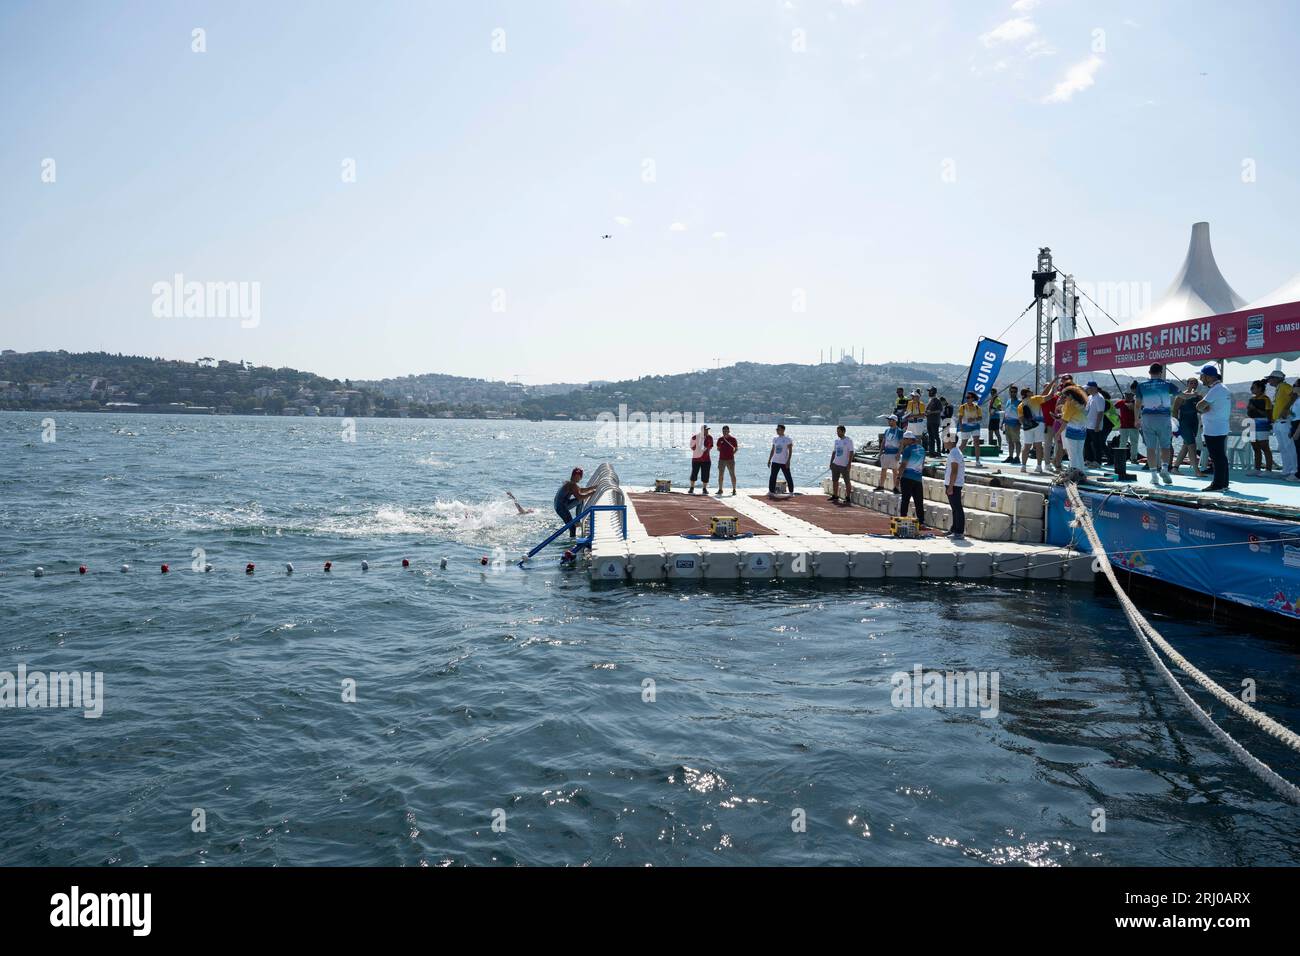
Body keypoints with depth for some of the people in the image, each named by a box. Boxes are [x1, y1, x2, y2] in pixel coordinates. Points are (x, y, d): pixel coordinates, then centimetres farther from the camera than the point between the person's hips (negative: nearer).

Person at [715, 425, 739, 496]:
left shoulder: (733, 439, 0)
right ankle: (720, 489, 13)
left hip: (730, 459, -3)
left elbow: (736, 448, 5)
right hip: (722, 459, 3)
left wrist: (733, 453, -5)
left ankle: (734, 490, 4)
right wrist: (721, 450, 1)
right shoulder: (720, 440, 8)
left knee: (732, 475, -2)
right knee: (720, 475, 4)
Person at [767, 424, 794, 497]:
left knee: (788, 477, 2)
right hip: (775, 462, 5)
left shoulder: (787, 440, -5)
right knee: (772, 477, -2)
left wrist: (788, 461, -16)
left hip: (784, 462, -5)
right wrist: (769, 460, 12)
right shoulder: (775, 439, 11)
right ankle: (771, 492, 1)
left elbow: (790, 451, -8)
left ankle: (791, 492, 13)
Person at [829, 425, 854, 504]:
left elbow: (851, 453, -11)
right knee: (834, 480, 11)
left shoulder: (848, 440, -8)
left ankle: (848, 498, 3)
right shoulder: (837, 440, 12)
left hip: (844, 465, -7)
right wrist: (831, 462, 14)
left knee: (847, 481, -2)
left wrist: (849, 463, -17)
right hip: (835, 464, 7)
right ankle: (835, 496, 21)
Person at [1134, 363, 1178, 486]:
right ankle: (1164, 468, -11)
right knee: (1165, 446, 10)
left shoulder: (1142, 385, 3)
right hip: (1163, 418, -1)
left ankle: (1154, 475, 0)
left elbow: (1138, 404, 5)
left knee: (1150, 447, 3)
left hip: (1147, 418, 1)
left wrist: (1137, 419, 16)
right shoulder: (1167, 385, 2)